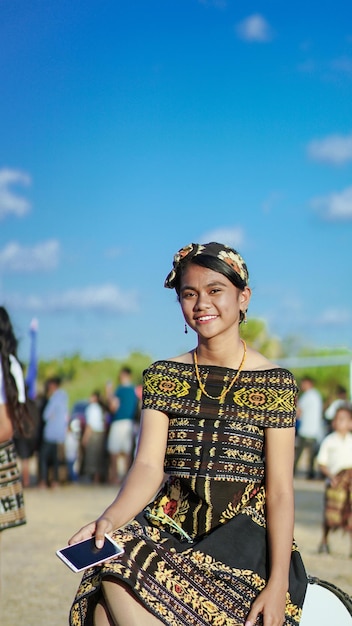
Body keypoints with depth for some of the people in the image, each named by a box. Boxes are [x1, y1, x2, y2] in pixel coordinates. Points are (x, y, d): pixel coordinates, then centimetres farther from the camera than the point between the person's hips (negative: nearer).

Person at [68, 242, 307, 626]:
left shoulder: (274, 382, 4)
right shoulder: (163, 377, 11)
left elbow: (280, 492, -1)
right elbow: (148, 466, -2)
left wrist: (278, 585, -13)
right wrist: (110, 519, -23)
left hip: (244, 538, -3)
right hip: (171, 530, 3)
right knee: (114, 584, -31)